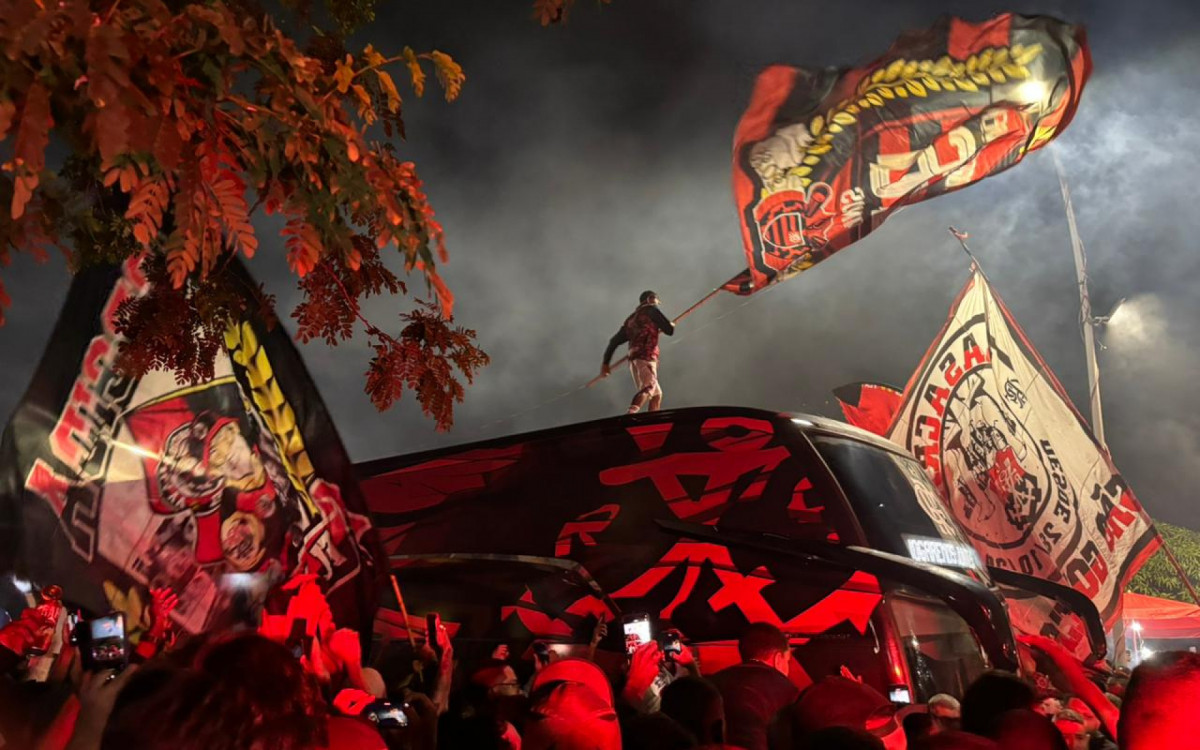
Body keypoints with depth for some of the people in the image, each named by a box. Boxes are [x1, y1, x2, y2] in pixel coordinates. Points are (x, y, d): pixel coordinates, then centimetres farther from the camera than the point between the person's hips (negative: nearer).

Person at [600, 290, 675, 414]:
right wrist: (671, 325, 26)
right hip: (646, 357, -7)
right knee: (649, 387, -27)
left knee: (657, 394, 15)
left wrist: (606, 363, 22)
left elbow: (614, 341, 22)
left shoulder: (631, 319, 29)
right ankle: (631, 413, -52)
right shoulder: (651, 309, 11)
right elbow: (669, 330, 3)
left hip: (634, 359, 7)